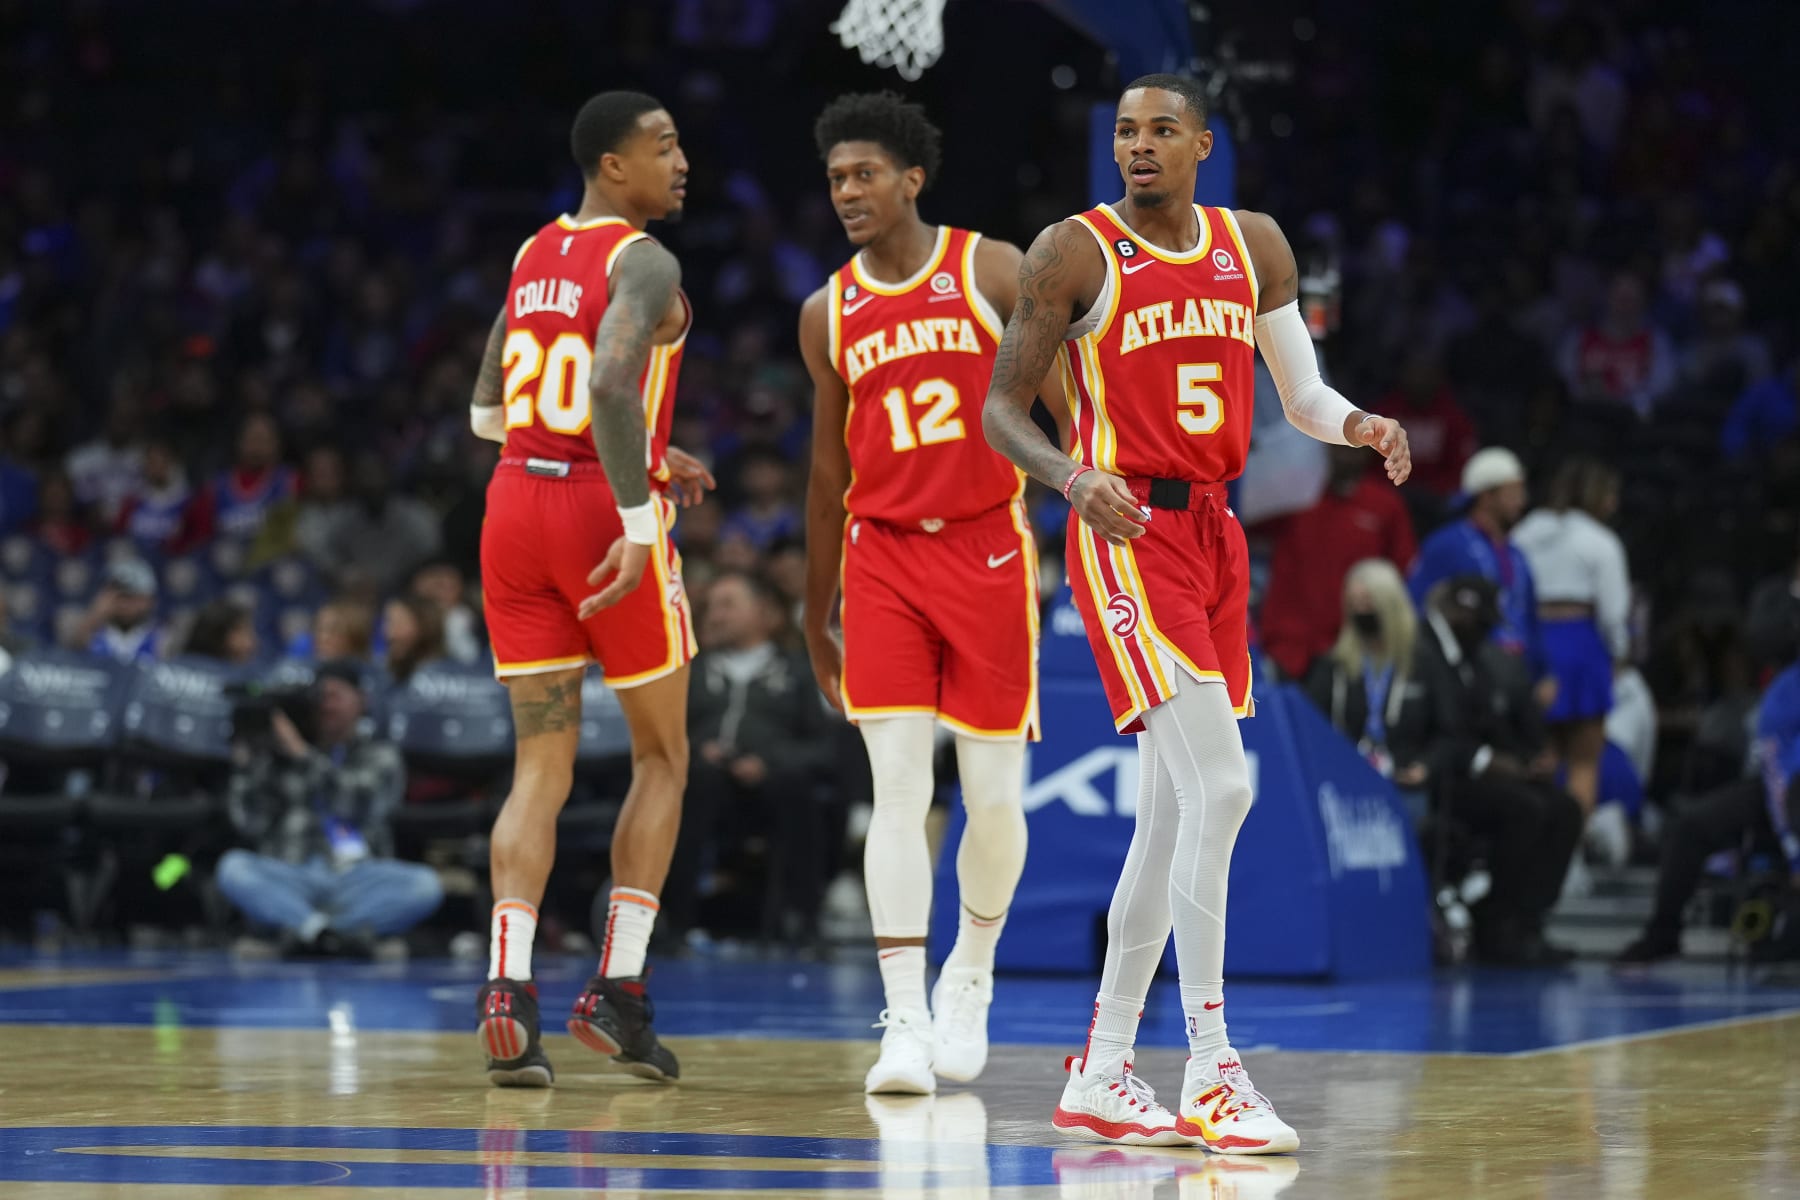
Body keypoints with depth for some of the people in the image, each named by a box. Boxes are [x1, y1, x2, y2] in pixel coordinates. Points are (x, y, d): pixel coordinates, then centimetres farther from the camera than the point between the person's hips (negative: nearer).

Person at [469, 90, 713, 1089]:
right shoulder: (643, 261, -9)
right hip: (602, 514, -6)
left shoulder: (531, 258, 15)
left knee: (542, 766, 6)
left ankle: (507, 987, -11)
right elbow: (612, 380, -26)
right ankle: (617, 989, 4)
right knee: (661, 756, 10)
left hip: (514, 504, 6)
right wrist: (639, 519, -24)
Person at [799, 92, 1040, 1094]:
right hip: (884, 557, 2)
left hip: (989, 550, -2)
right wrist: (815, 619, 17)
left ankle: (970, 977, 28)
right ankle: (906, 1024, -12)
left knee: (995, 795, 2)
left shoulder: (992, 270, -2)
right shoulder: (829, 315, 8)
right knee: (899, 785, -10)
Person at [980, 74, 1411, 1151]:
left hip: (1214, 534, 7)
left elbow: (1302, 393, 14)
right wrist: (1072, 477, -23)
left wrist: (1362, 425, -9)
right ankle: (1212, 1077, -17)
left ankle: (1102, 1074, 20)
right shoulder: (1074, 252, -5)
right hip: (1127, 532, -7)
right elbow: (1002, 406, -4)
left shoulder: (1254, 248, 10)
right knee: (1220, 787, -19)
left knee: (1174, 814, 10)